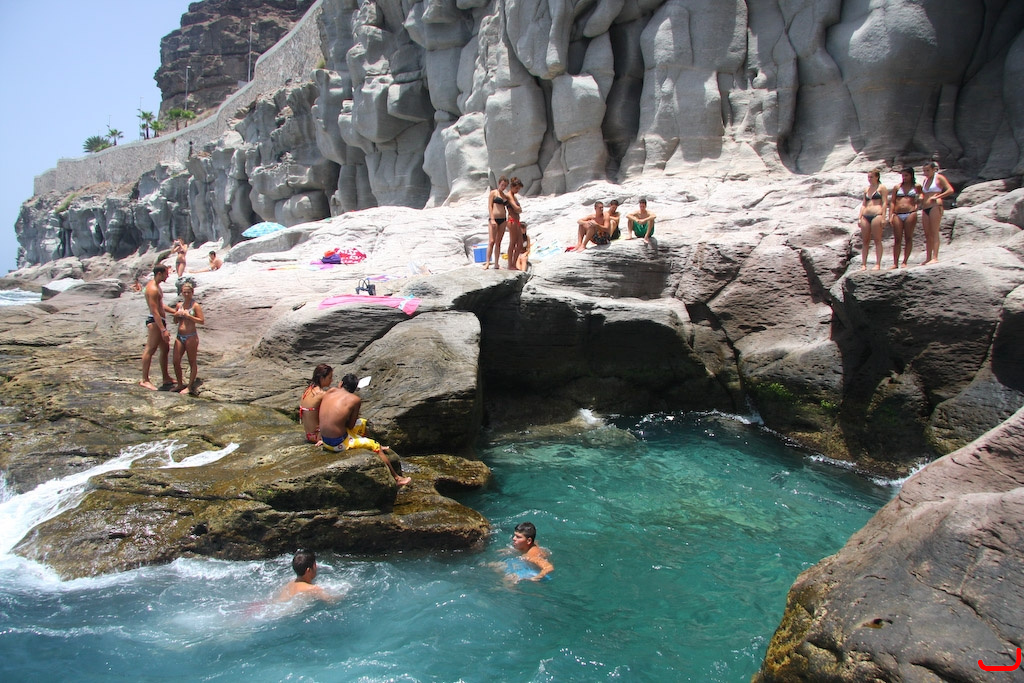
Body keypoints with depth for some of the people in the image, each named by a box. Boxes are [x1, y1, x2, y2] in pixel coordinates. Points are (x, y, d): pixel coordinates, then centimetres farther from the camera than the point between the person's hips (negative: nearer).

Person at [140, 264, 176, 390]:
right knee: (150, 350, -7)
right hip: (154, 322, -11)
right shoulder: (153, 289, -18)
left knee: (165, 349, 16)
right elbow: (155, 311, -23)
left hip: (159, 321, 11)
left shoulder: (156, 286, 15)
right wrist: (163, 330, -25)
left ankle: (166, 378, 24)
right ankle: (145, 380, -3)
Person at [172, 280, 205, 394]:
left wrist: (188, 316, -19)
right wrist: (176, 315, -2)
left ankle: (190, 386, 11)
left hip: (191, 337, -6)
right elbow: (175, 321, 20)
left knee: (192, 362, 4)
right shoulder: (179, 305, 11)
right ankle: (180, 384, 19)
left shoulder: (195, 306, -6)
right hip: (179, 336, 6)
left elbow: (202, 321, -13)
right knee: (176, 361, 3)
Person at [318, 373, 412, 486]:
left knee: (362, 423, 28)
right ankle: (397, 478, 23)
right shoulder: (355, 400, -10)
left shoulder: (331, 391, 5)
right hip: (339, 444, -7)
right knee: (375, 446, 12)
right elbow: (350, 426, -6)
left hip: (325, 441, 7)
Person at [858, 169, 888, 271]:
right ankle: (863, 264, 4)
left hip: (876, 215, -6)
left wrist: (883, 217, -12)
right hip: (865, 216, 6)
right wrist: (859, 217, 10)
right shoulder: (867, 189, 21)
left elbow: (885, 203, -3)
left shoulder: (881, 188, 4)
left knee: (877, 240, -6)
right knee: (865, 241, 3)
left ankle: (878, 264, -7)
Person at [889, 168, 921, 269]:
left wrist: (919, 200, 2)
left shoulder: (916, 187, 10)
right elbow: (892, 202, 10)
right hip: (897, 215, 2)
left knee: (908, 238, -2)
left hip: (910, 214, -1)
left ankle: (905, 262, 1)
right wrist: (890, 216, 1)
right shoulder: (897, 187, 13)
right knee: (897, 239, 0)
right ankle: (895, 263, 1)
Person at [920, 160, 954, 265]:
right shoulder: (925, 180, 20)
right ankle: (928, 258, 7)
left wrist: (937, 196, -12)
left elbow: (950, 190, -8)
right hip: (925, 209, 7)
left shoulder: (939, 178, 0)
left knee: (934, 233, -11)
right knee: (927, 234, 6)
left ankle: (935, 258, -14)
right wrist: (921, 197, 9)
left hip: (935, 207, -7)